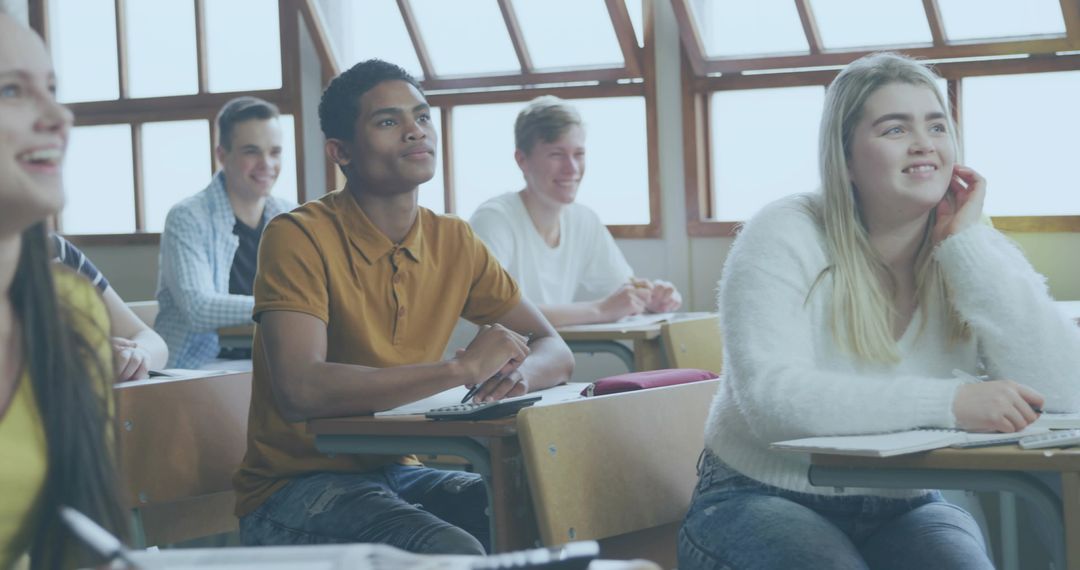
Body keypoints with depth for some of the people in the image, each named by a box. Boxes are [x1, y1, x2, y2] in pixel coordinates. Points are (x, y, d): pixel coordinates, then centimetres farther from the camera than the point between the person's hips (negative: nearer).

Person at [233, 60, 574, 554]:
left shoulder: (452, 242, 5)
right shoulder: (299, 238, -14)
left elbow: (555, 353, 7)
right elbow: (300, 391, -28)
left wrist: (520, 372, -18)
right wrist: (462, 368, -26)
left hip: (396, 472, 6)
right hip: (296, 486, -6)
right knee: (453, 553, -32)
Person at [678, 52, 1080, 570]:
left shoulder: (978, 254, -1)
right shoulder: (784, 237, -11)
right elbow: (770, 397, -25)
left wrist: (966, 244, -16)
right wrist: (948, 402, -33)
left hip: (901, 508, 3)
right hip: (761, 500, -3)